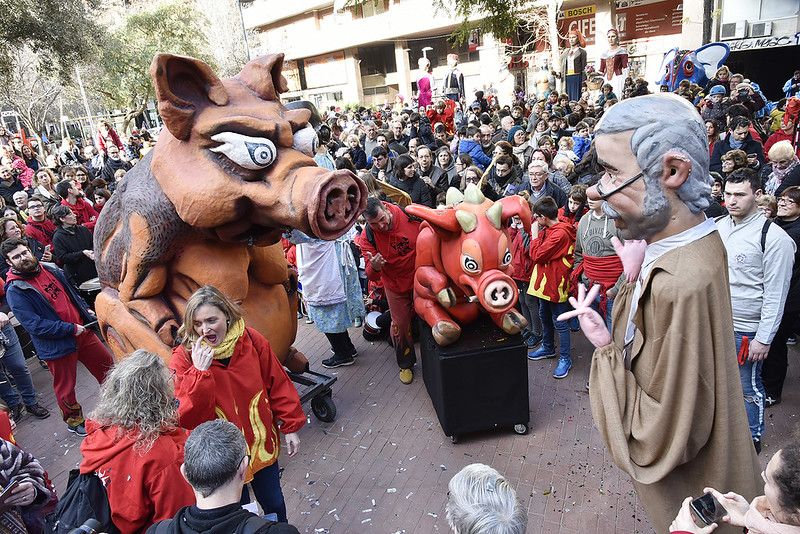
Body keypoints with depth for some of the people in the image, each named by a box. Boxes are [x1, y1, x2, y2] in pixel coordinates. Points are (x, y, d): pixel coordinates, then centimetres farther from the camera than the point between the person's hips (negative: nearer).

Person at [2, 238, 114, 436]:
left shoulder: (50, 269, 3)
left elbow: (72, 293, 19)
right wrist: (71, 329, -22)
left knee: (106, 364, 18)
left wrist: (86, 310, 6)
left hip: (81, 331, 6)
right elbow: (34, 325, -22)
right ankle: (74, 421, 34)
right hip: (57, 345, -6)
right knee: (66, 387, 10)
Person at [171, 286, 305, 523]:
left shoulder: (252, 341, -14)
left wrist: (290, 426, 0)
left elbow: (279, 385, -4)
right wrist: (200, 372, -32)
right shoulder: (184, 358, -17)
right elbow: (186, 418, -22)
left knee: (274, 503, 23)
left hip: (262, 443, 2)